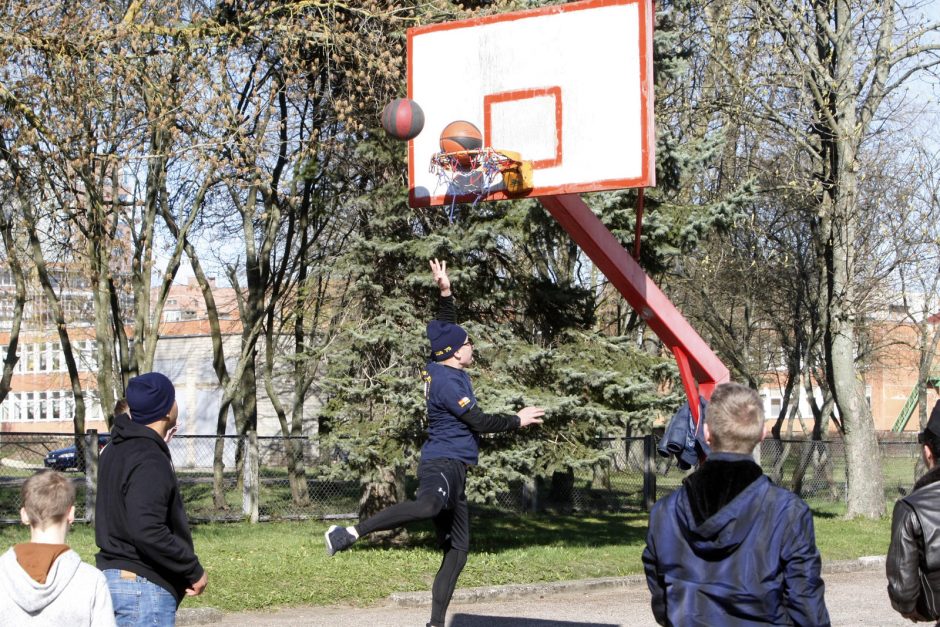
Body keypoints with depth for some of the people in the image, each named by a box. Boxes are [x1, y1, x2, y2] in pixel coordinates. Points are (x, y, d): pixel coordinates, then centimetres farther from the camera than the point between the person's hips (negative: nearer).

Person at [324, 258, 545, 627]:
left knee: (457, 549, 6)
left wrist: (445, 292, 21)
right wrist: (517, 420, 2)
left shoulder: (437, 368, 15)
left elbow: (446, 329, 30)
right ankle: (351, 533, -49)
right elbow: (479, 422, -11)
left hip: (450, 466, 10)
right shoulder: (449, 381, -11)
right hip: (443, 463, -10)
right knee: (430, 504, -42)